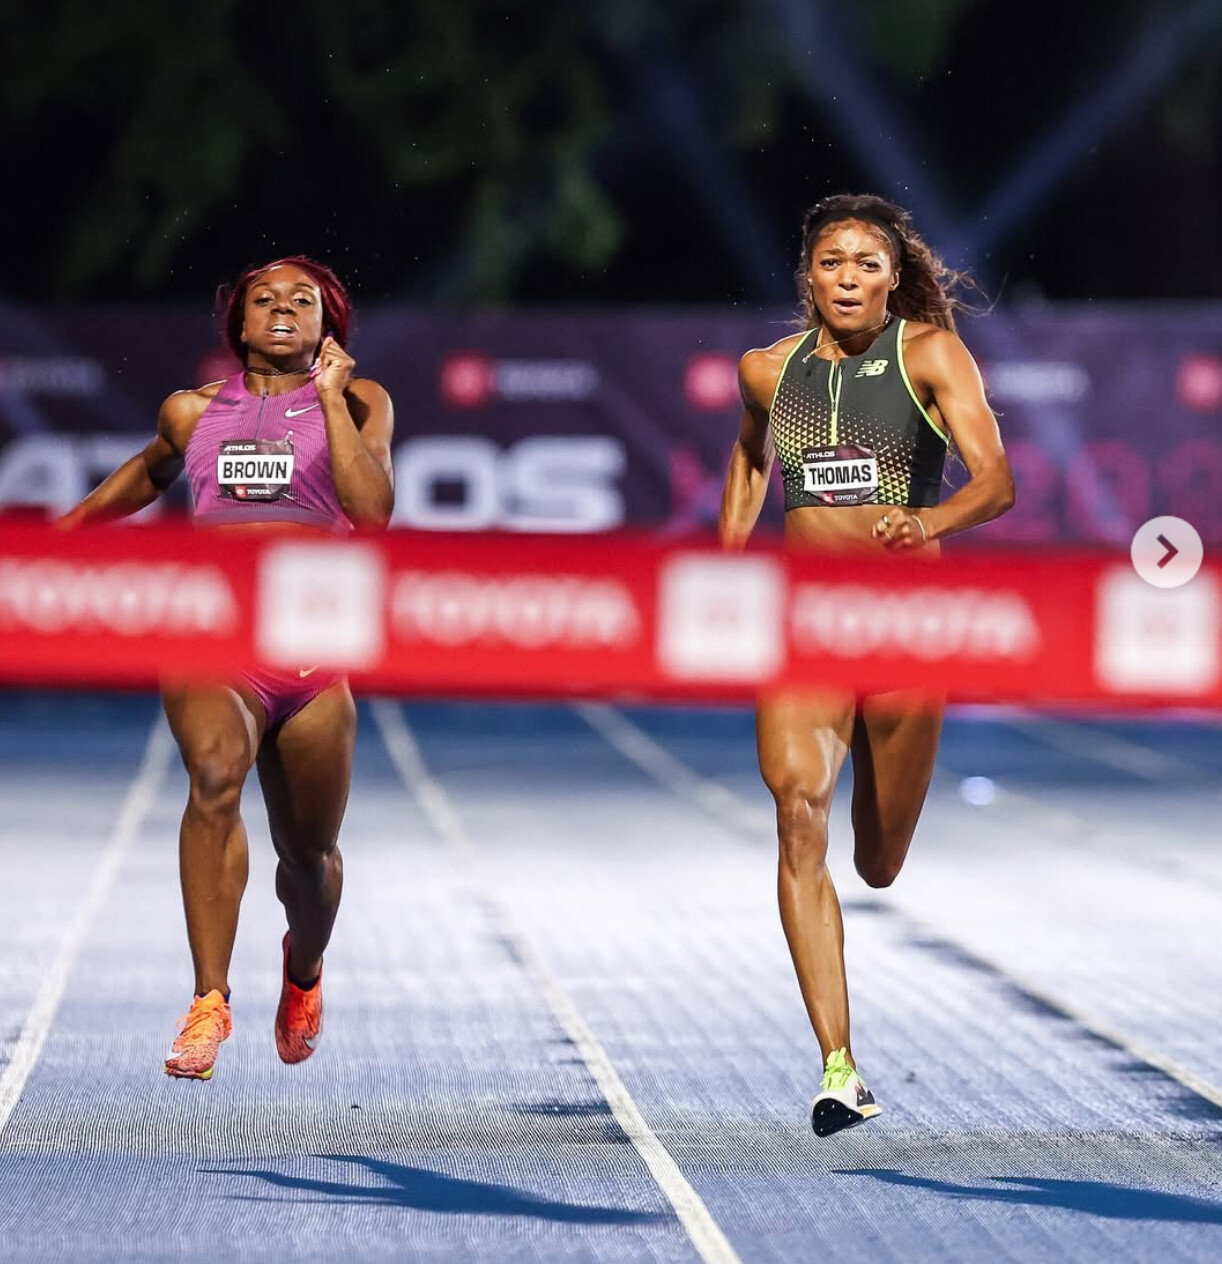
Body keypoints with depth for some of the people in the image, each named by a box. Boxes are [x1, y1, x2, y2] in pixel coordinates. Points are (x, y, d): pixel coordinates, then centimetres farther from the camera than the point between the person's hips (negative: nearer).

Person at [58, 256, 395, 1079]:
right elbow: (150, 471, 34)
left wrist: (329, 396, -8)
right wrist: (62, 527, 34)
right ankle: (210, 1001, -34)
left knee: (308, 850, 10)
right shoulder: (194, 411, 12)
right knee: (216, 770, -32)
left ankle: (304, 970, 47)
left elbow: (373, 510, -11)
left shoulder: (357, 402, 6)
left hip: (314, 651, 0)